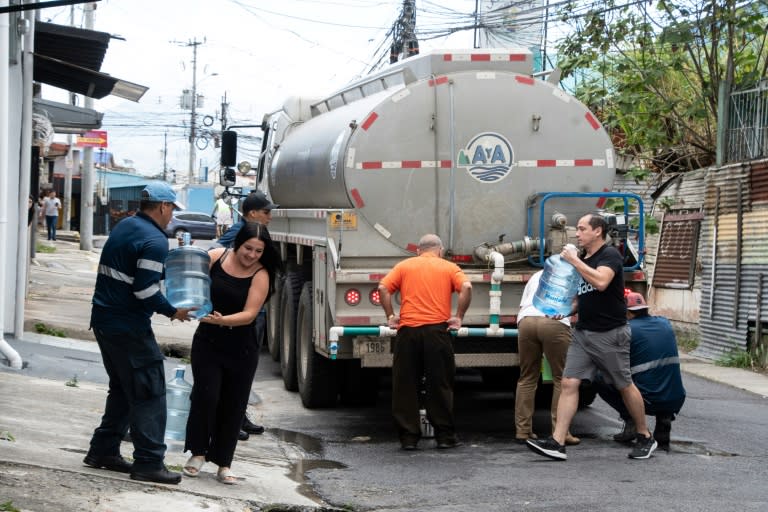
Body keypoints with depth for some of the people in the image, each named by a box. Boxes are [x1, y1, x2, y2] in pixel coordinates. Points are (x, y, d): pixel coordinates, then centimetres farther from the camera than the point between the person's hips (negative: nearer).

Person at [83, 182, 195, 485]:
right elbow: (145, 290, -23)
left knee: (123, 388, 20)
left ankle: (103, 450, 22)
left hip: (104, 320, 9)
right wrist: (173, 312, -11)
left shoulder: (124, 227, 11)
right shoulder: (155, 240, -17)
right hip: (129, 328, -9)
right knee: (149, 392, -4)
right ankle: (149, 462, -5)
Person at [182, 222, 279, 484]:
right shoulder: (216, 257, -5)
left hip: (241, 348, 0)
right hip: (207, 342, 0)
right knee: (206, 395, -12)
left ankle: (223, 463, 17)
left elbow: (249, 314, -18)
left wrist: (222, 320, -34)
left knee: (233, 405, 5)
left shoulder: (260, 275, -11)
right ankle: (198, 452, 7)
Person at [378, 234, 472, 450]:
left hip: (408, 329, 1)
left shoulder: (404, 266, 14)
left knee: (405, 386, 7)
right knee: (440, 386, 7)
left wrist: (390, 316, 6)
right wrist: (458, 317, -2)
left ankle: (408, 437, 7)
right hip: (437, 329, -1)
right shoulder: (449, 268, 11)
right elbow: (466, 288, -7)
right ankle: (445, 436, 10)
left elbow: (383, 288, 0)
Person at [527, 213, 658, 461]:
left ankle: (645, 438, 22)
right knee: (569, 383, -5)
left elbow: (601, 282, -30)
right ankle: (557, 443, -9)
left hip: (610, 333, -7)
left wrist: (574, 260, -22)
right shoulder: (582, 259, 15)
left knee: (624, 386, 5)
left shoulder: (610, 255, -10)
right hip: (583, 331, 7)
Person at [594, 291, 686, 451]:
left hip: (648, 401, -5)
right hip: (676, 401, 5)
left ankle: (630, 420, 0)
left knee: (599, 379, 10)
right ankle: (664, 418, 14)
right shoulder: (665, 324, 9)